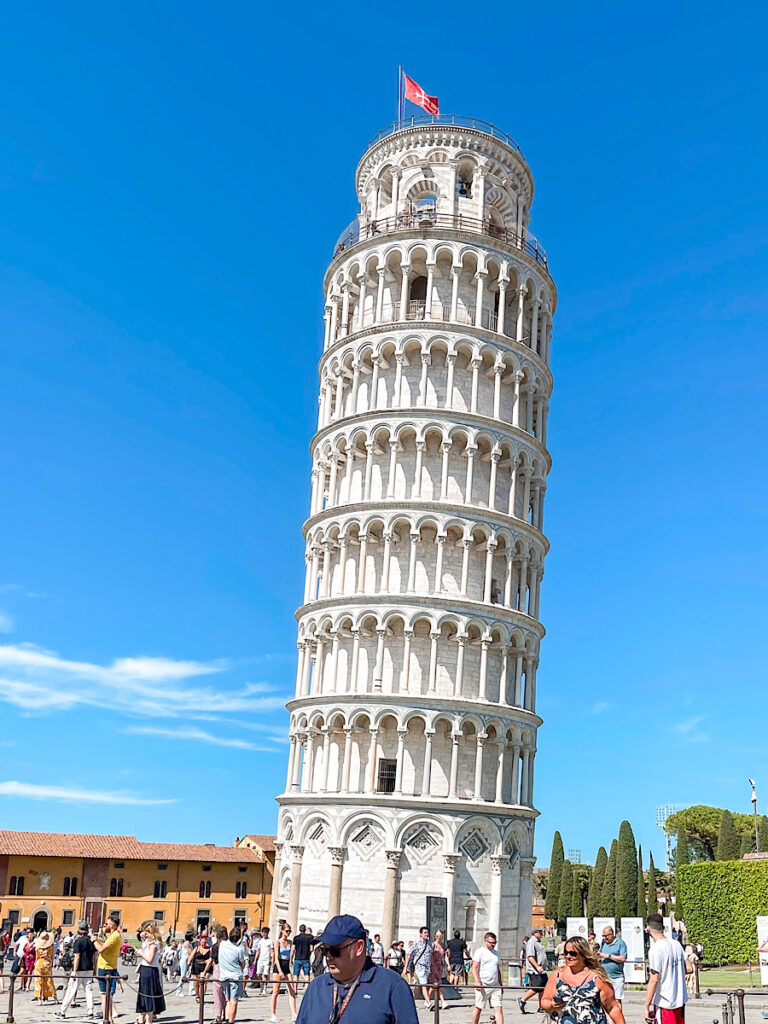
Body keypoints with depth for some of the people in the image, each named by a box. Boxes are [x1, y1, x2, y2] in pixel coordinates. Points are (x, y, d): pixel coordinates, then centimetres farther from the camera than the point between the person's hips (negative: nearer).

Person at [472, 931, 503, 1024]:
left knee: (498, 1008, -4)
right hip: (482, 985, -5)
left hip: (495, 985, 5)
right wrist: (477, 982, -22)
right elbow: (474, 968, -11)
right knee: (478, 1008, 4)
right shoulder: (479, 952, -4)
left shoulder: (496, 952, 17)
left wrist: (501, 985, 20)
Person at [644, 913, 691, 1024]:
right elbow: (688, 969, 10)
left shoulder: (655, 949, -18)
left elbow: (654, 980, -20)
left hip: (665, 1002, -7)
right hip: (681, 999, 7)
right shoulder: (676, 944, 3)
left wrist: (646, 1006, -15)